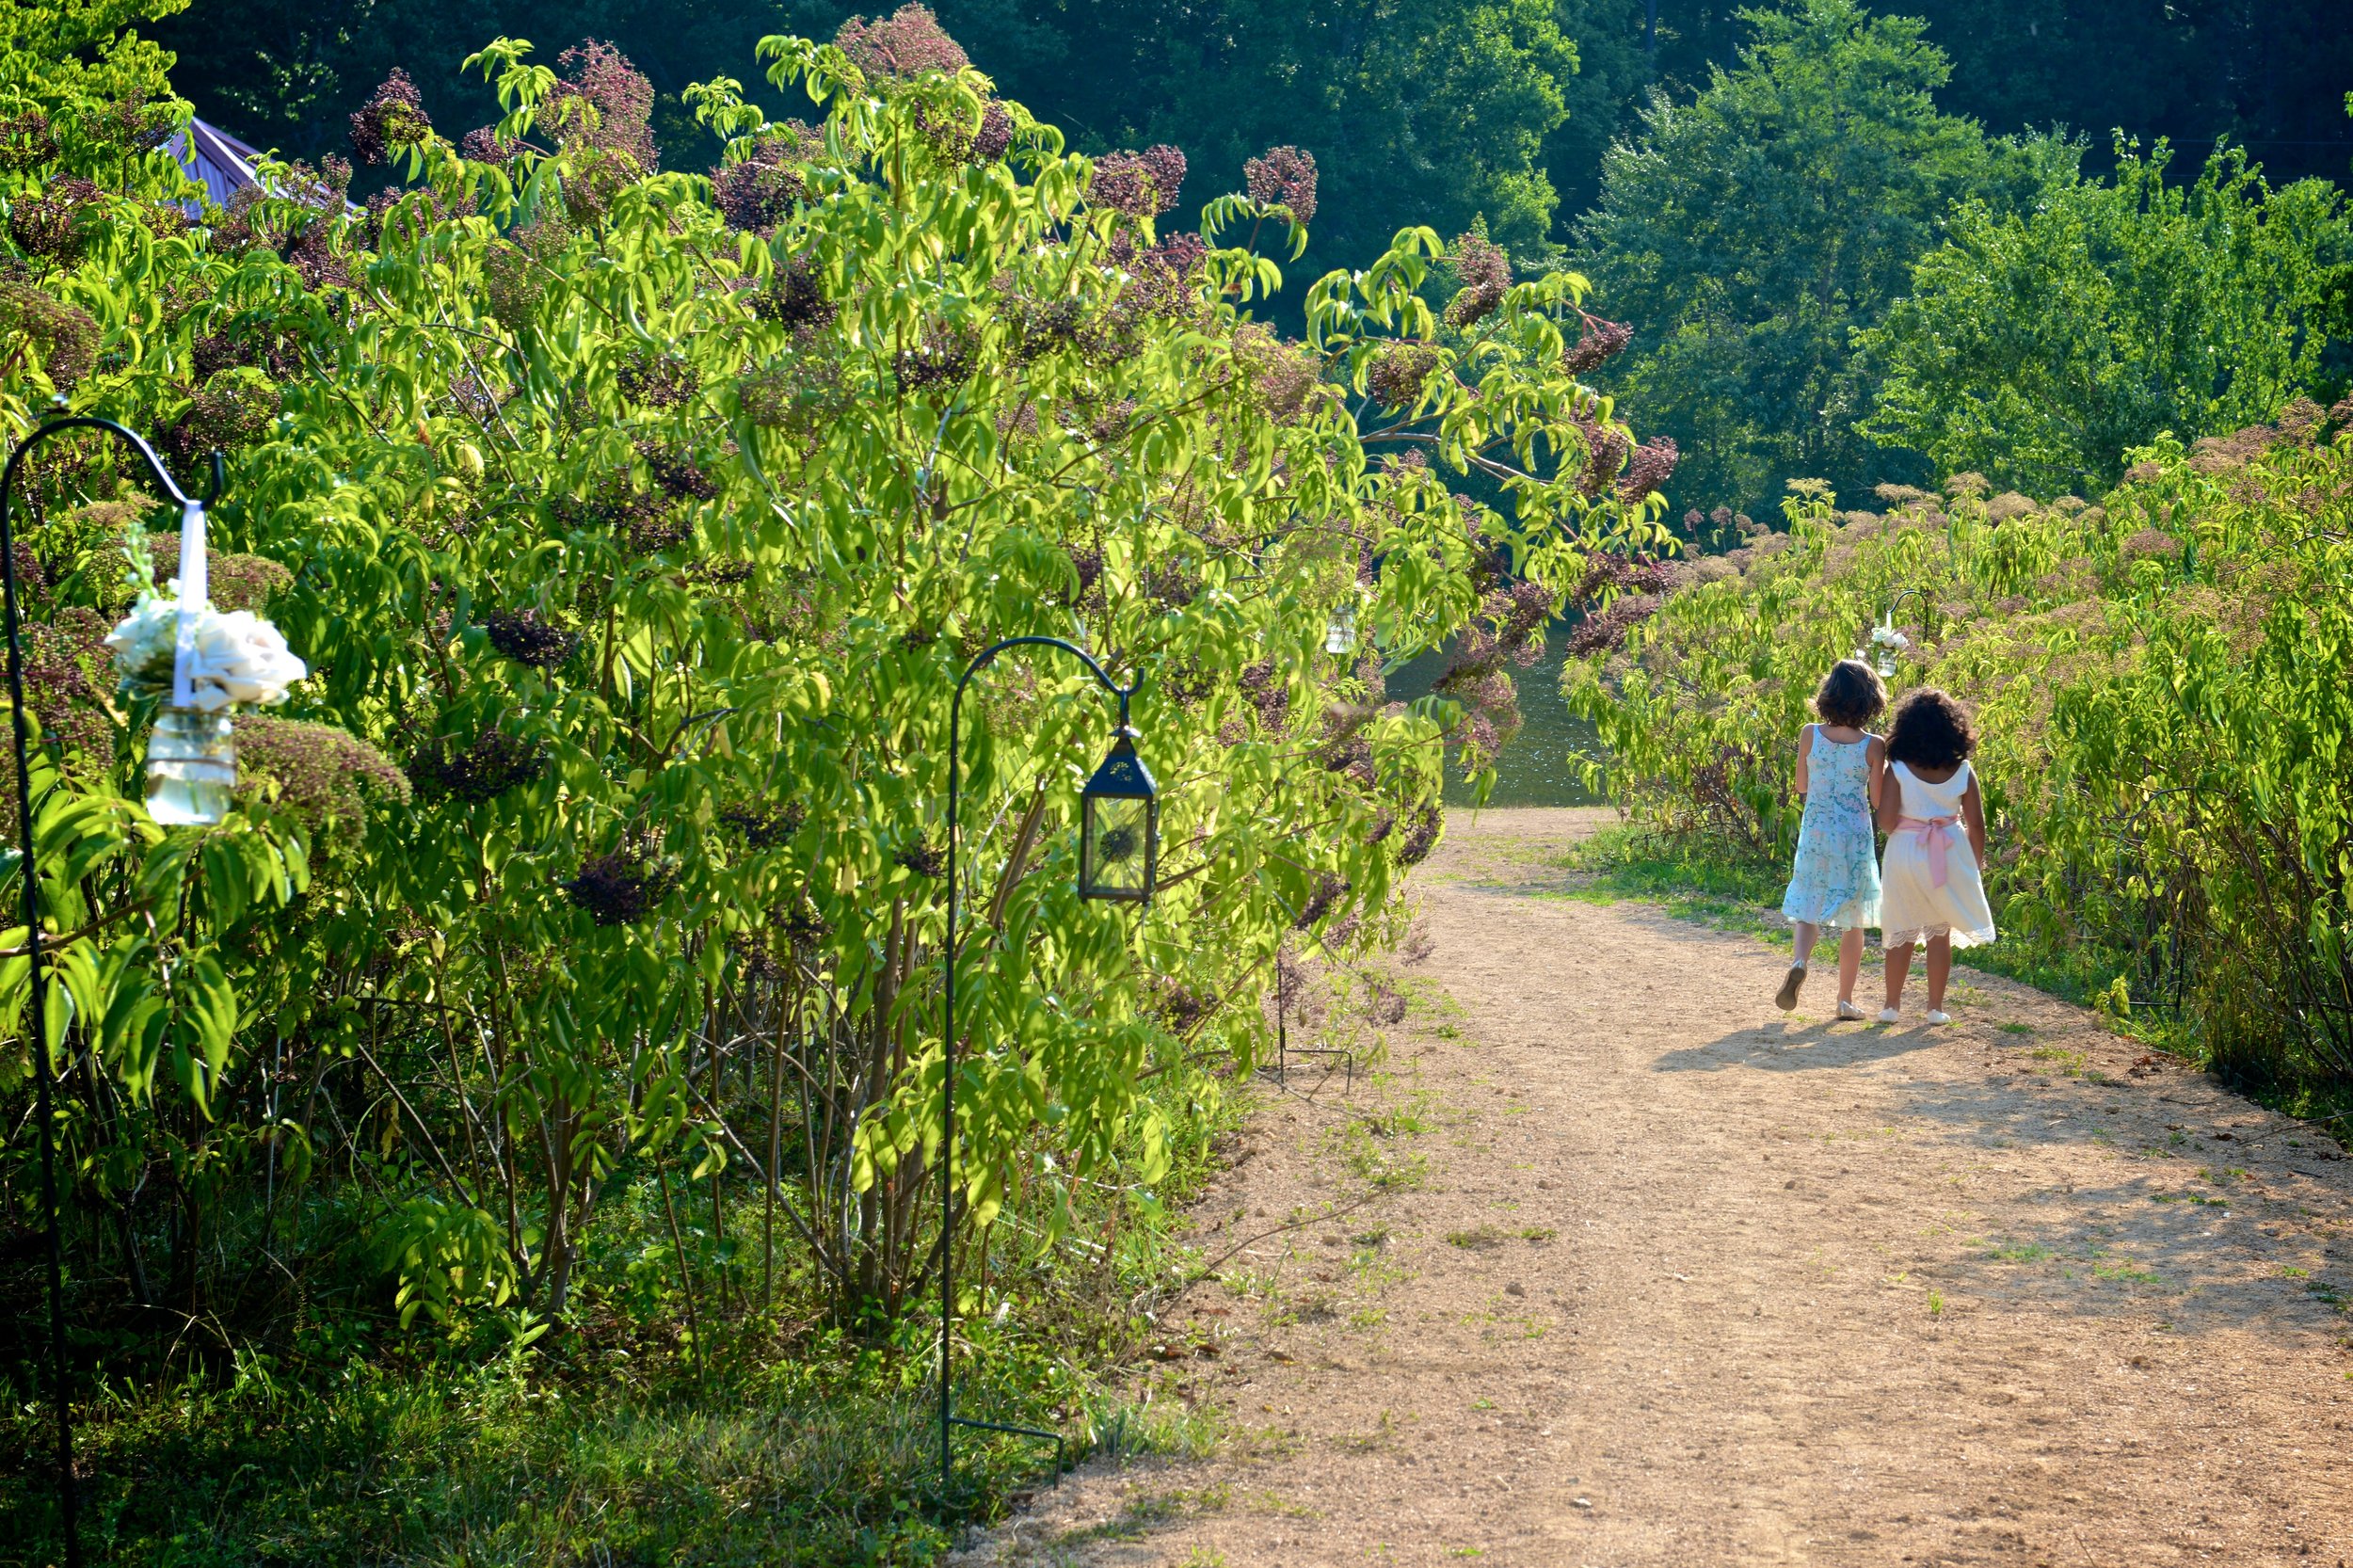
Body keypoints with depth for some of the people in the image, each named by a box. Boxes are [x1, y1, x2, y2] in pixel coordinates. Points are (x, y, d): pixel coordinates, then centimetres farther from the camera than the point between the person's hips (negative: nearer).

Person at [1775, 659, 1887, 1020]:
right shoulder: (1873, 746, -11)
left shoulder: (1810, 736, -6)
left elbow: (1801, 786, 6)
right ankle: (1845, 1000, 13)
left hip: (1815, 832, 1)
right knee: (1853, 921, 10)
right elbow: (1878, 799, -5)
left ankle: (1800, 962, -18)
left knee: (1807, 909, 12)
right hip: (1855, 838, -1)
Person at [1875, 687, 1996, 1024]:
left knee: (1902, 933, 9)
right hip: (1950, 856, 1)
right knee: (1940, 932, 10)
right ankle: (1936, 1007, 11)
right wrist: (1976, 864, 13)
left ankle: (1891, 1006, 12)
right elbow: (1976, 824, -1)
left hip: (1906, 853, -1)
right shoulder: (1962, 770, -3)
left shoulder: (1898, 769, -10)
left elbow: (1886, 821, -14)